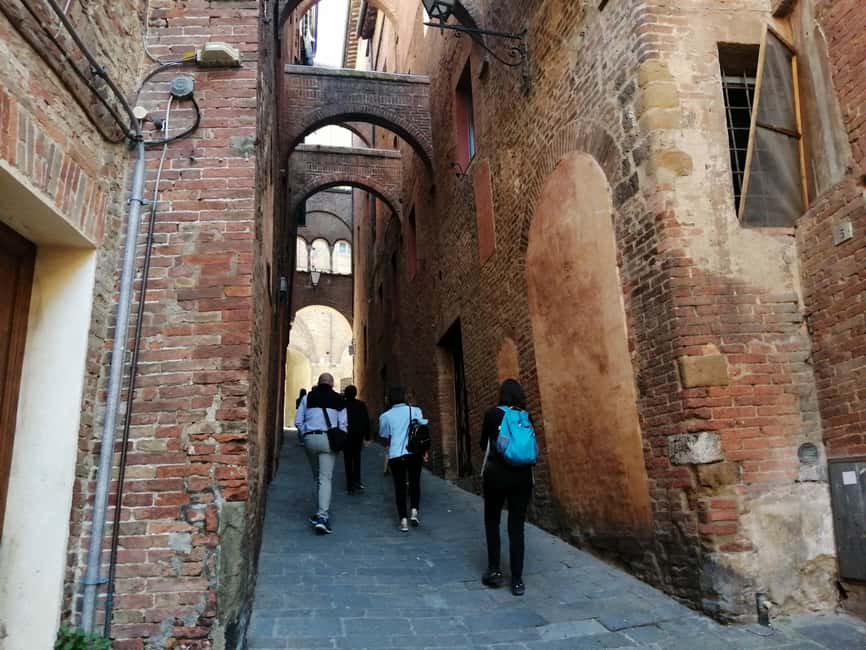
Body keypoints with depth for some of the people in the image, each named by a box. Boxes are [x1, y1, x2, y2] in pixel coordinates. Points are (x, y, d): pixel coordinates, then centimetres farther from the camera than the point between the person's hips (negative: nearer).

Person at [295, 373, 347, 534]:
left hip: (310, 439, 3)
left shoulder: (307, 397, 8)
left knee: (316, 477, 18)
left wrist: (305, 437, 14)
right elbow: (343, 424, -2)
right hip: (328, 439, -2)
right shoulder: (338, 400, 3)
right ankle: (323, 516, -15)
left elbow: (298, 421, 5)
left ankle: (322, 513, 24)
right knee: (325, 479, -3)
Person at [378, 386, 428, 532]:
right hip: (414, 453, 0)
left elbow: (383, 435, 8)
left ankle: (403, 520, 1)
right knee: (414, 483, 16)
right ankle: (414, 511, 2)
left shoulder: (385, 416, 2)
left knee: (400, 487, 7)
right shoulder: (415, 411, 0)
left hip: (395, 455, 0)